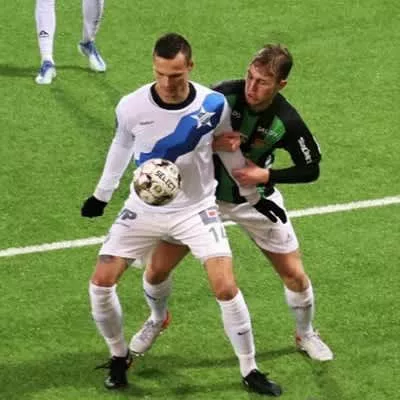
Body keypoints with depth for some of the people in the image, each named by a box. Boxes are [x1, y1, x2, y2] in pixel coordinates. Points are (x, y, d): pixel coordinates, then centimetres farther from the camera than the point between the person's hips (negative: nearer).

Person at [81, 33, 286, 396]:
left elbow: (230, 152, 2)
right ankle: (119, 357, 17)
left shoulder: (214, 105, -18)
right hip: (144, 209, 1)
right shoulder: (131, 107, -17)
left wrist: (254, 198, 12)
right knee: (101, 282, -8)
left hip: (196, 209, -1)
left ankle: (250, 370, 6)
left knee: (226, 288, -14)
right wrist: (101, 196, 17)